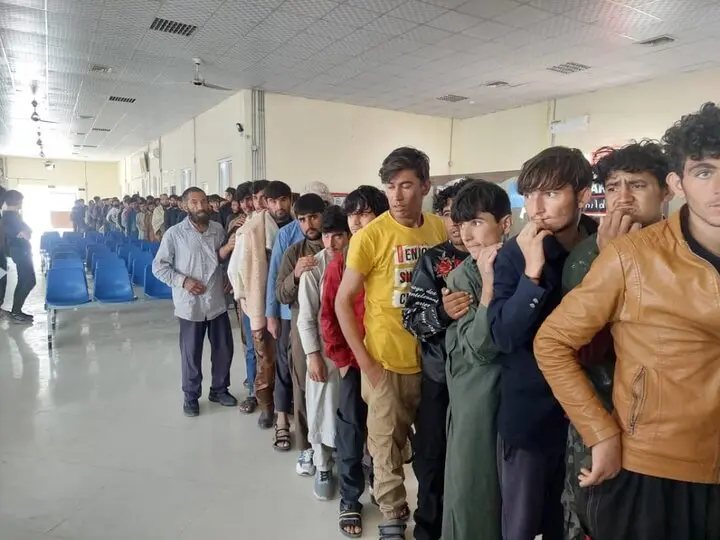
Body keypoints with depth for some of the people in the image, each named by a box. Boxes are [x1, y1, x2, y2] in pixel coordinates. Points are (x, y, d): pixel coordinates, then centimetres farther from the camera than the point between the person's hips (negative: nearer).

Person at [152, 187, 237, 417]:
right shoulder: (174, 234, -8)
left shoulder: (218, 230, 3)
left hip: (217, 302, 4)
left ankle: (219, 389, 34)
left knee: (224, 349, 13)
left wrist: (228, 248, -9)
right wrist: (183, 280, -17)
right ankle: (191, 396, 28)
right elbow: (158, 266, -4)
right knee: (191, 353, 9)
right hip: (190, 304, -4)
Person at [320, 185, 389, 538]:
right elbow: (328, 315, -1)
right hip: (354, 362, 0)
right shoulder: (340, 262, -3)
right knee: (351, 433, 11)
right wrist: (341, 358, -3)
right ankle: (350, 501, 29)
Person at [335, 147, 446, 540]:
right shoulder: (371, 235, -14)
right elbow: (342, 302, -10)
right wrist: (365, 362, -12)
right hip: (387, 361, -4)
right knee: (388, 446, 9)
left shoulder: (440, 229, -1)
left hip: (431, 358, 4)